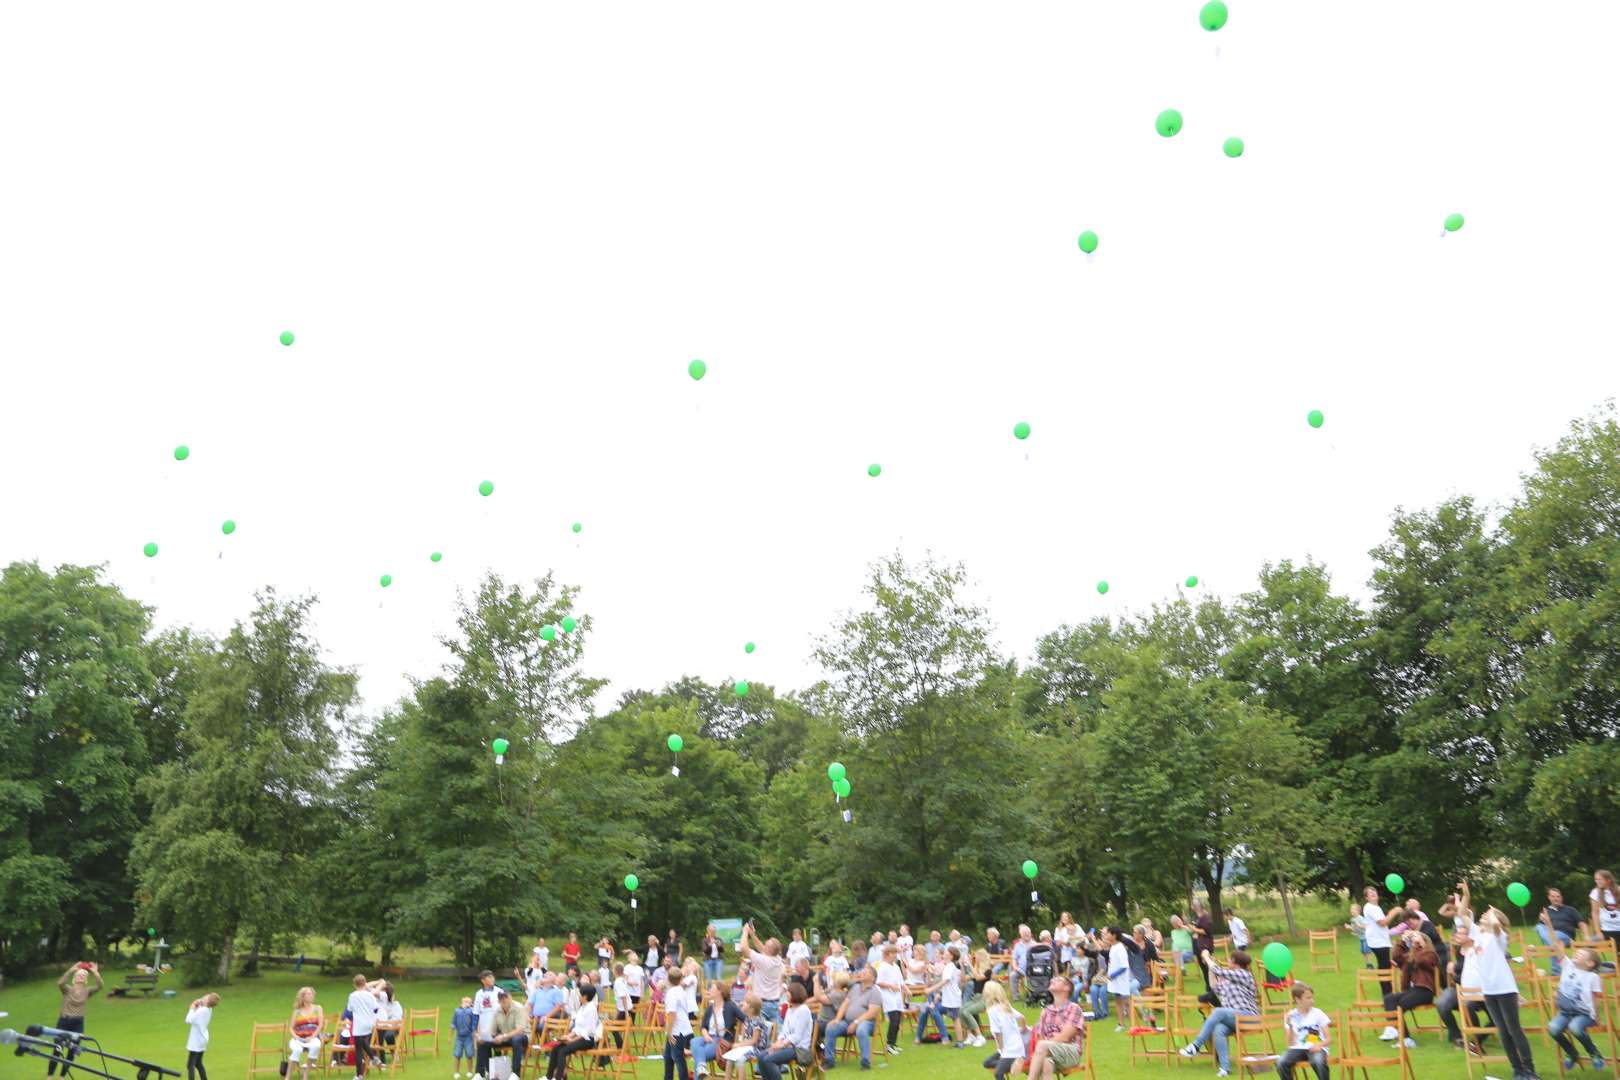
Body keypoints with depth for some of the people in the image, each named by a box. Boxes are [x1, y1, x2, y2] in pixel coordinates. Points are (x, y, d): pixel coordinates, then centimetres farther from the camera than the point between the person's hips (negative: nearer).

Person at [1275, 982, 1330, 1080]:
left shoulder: (1318, 1013, 3)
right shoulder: (1291, 1016, 4)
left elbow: (1327, 1039, 4)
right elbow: (1291, 1043, 0)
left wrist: (1319, 1045, -18)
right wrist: (1288, 1026, -15)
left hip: (1316, 1049, -1)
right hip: (1298, 1048, 1)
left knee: (1319, 1062, -37)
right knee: (1281, 1062, -27)